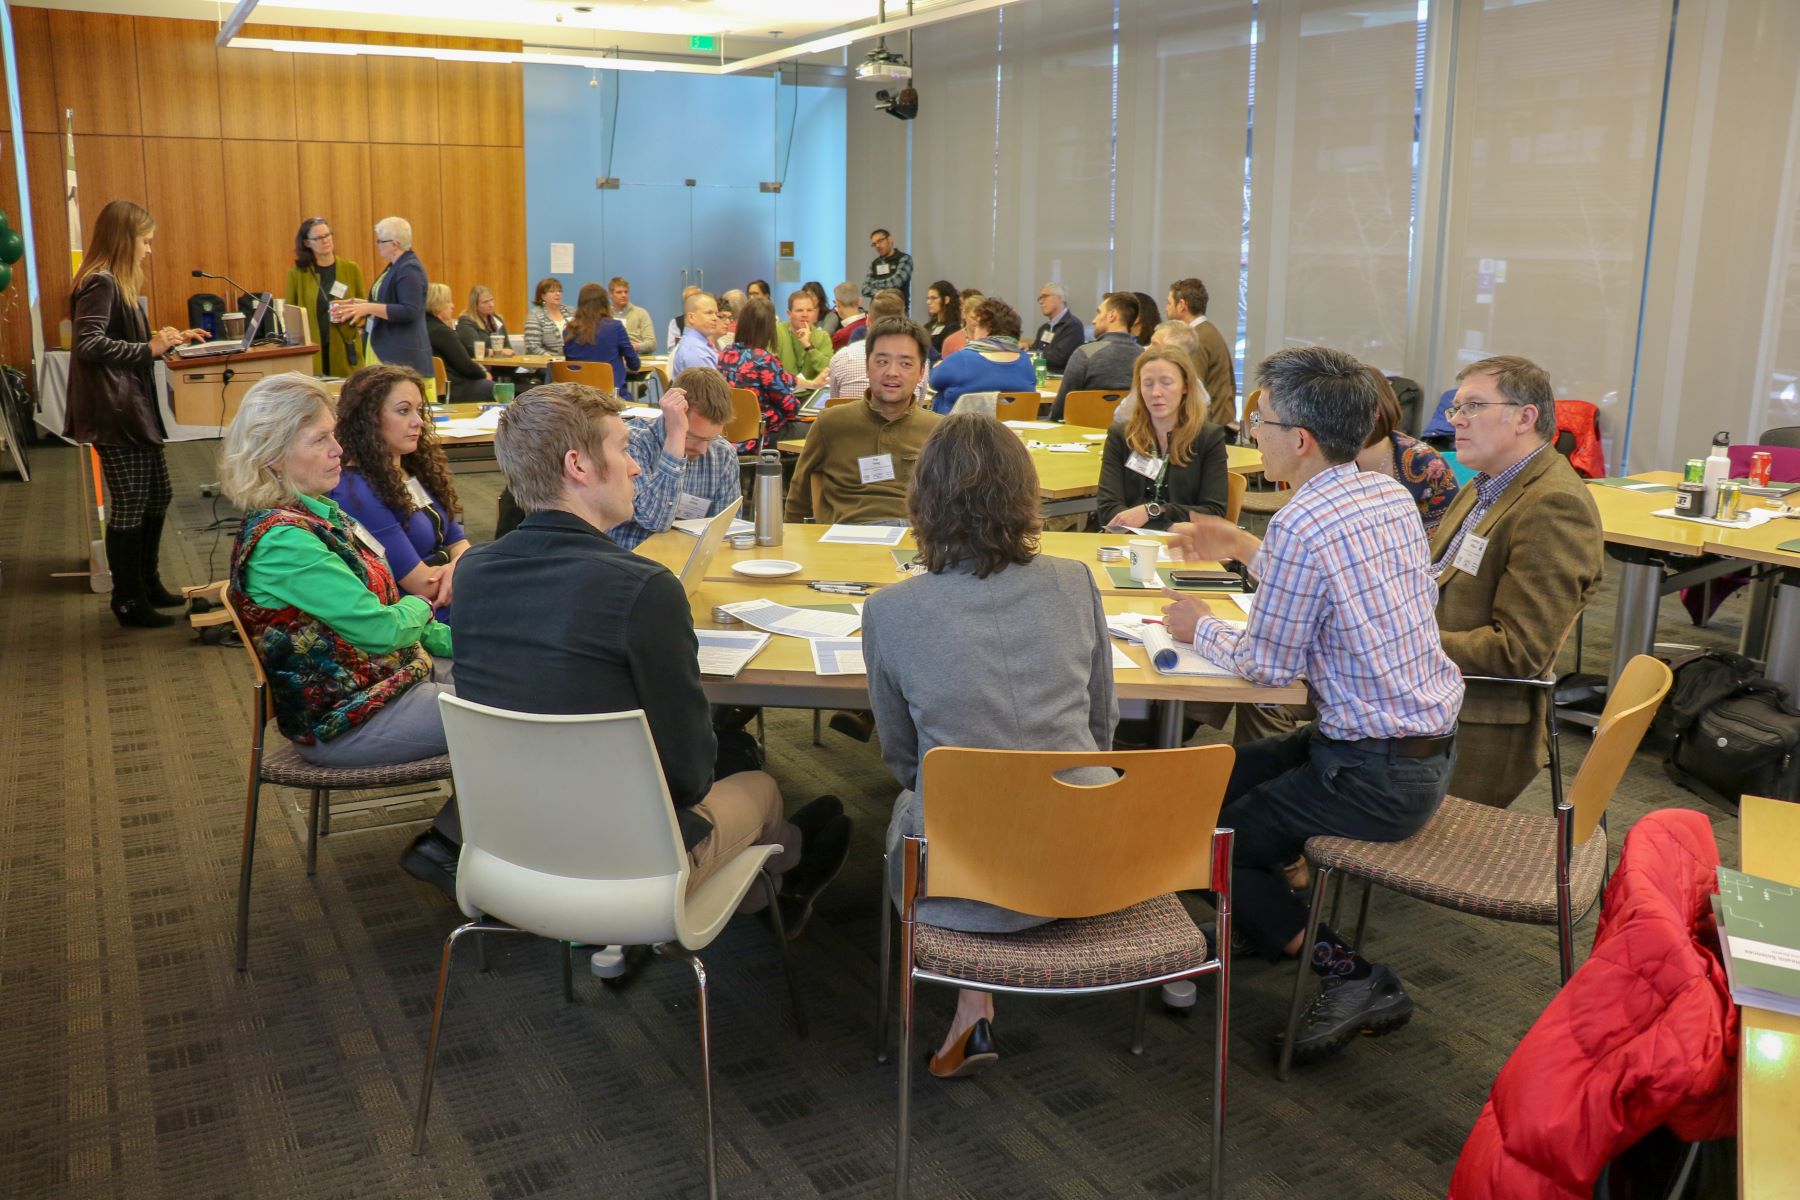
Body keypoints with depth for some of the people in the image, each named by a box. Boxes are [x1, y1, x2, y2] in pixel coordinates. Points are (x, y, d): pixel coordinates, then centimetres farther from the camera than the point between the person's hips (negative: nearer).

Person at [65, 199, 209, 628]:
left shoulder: (117, 283, 16)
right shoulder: (98, 284, -15)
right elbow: (88, 344, -26)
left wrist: (169, 338, 15)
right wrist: (149, 349, -28)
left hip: (137, 409, 10)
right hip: (114, 415, -10)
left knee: (158, 497, 17)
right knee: (129, 507, -2)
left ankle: (149, 584, 31)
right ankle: (128, 601, 10)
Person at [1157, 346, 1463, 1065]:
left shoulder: (1301, 525, -22)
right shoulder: (1389, 495, 5)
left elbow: (1271, 664, -14)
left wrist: (1202, 629, 4)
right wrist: (1241, 549, 21)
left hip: (1377, 775, -9)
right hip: (1435, 744, 9)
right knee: (1225, 775, 19)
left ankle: (1350, 976, 1)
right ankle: (1275, 917, 27)